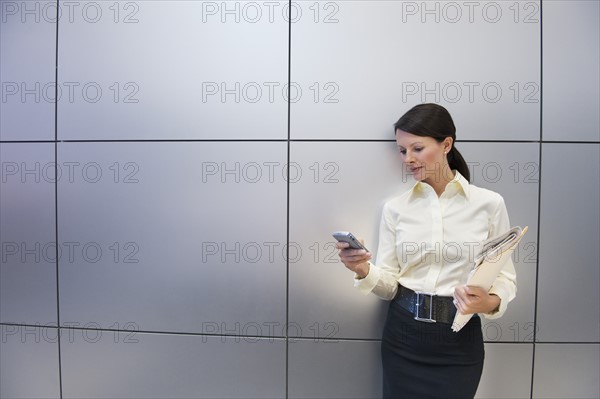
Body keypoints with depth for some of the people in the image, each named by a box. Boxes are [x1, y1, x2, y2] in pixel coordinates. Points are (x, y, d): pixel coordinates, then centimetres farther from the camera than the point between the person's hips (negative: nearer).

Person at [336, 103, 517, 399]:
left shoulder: (489, 203, -7)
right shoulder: (394, 208, -2)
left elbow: (505, 278, -2)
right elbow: (389, 286, -2)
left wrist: (491, 302, -23)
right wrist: (364, 271, -21)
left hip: (459, 340, -1)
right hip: (402, 336, 2)